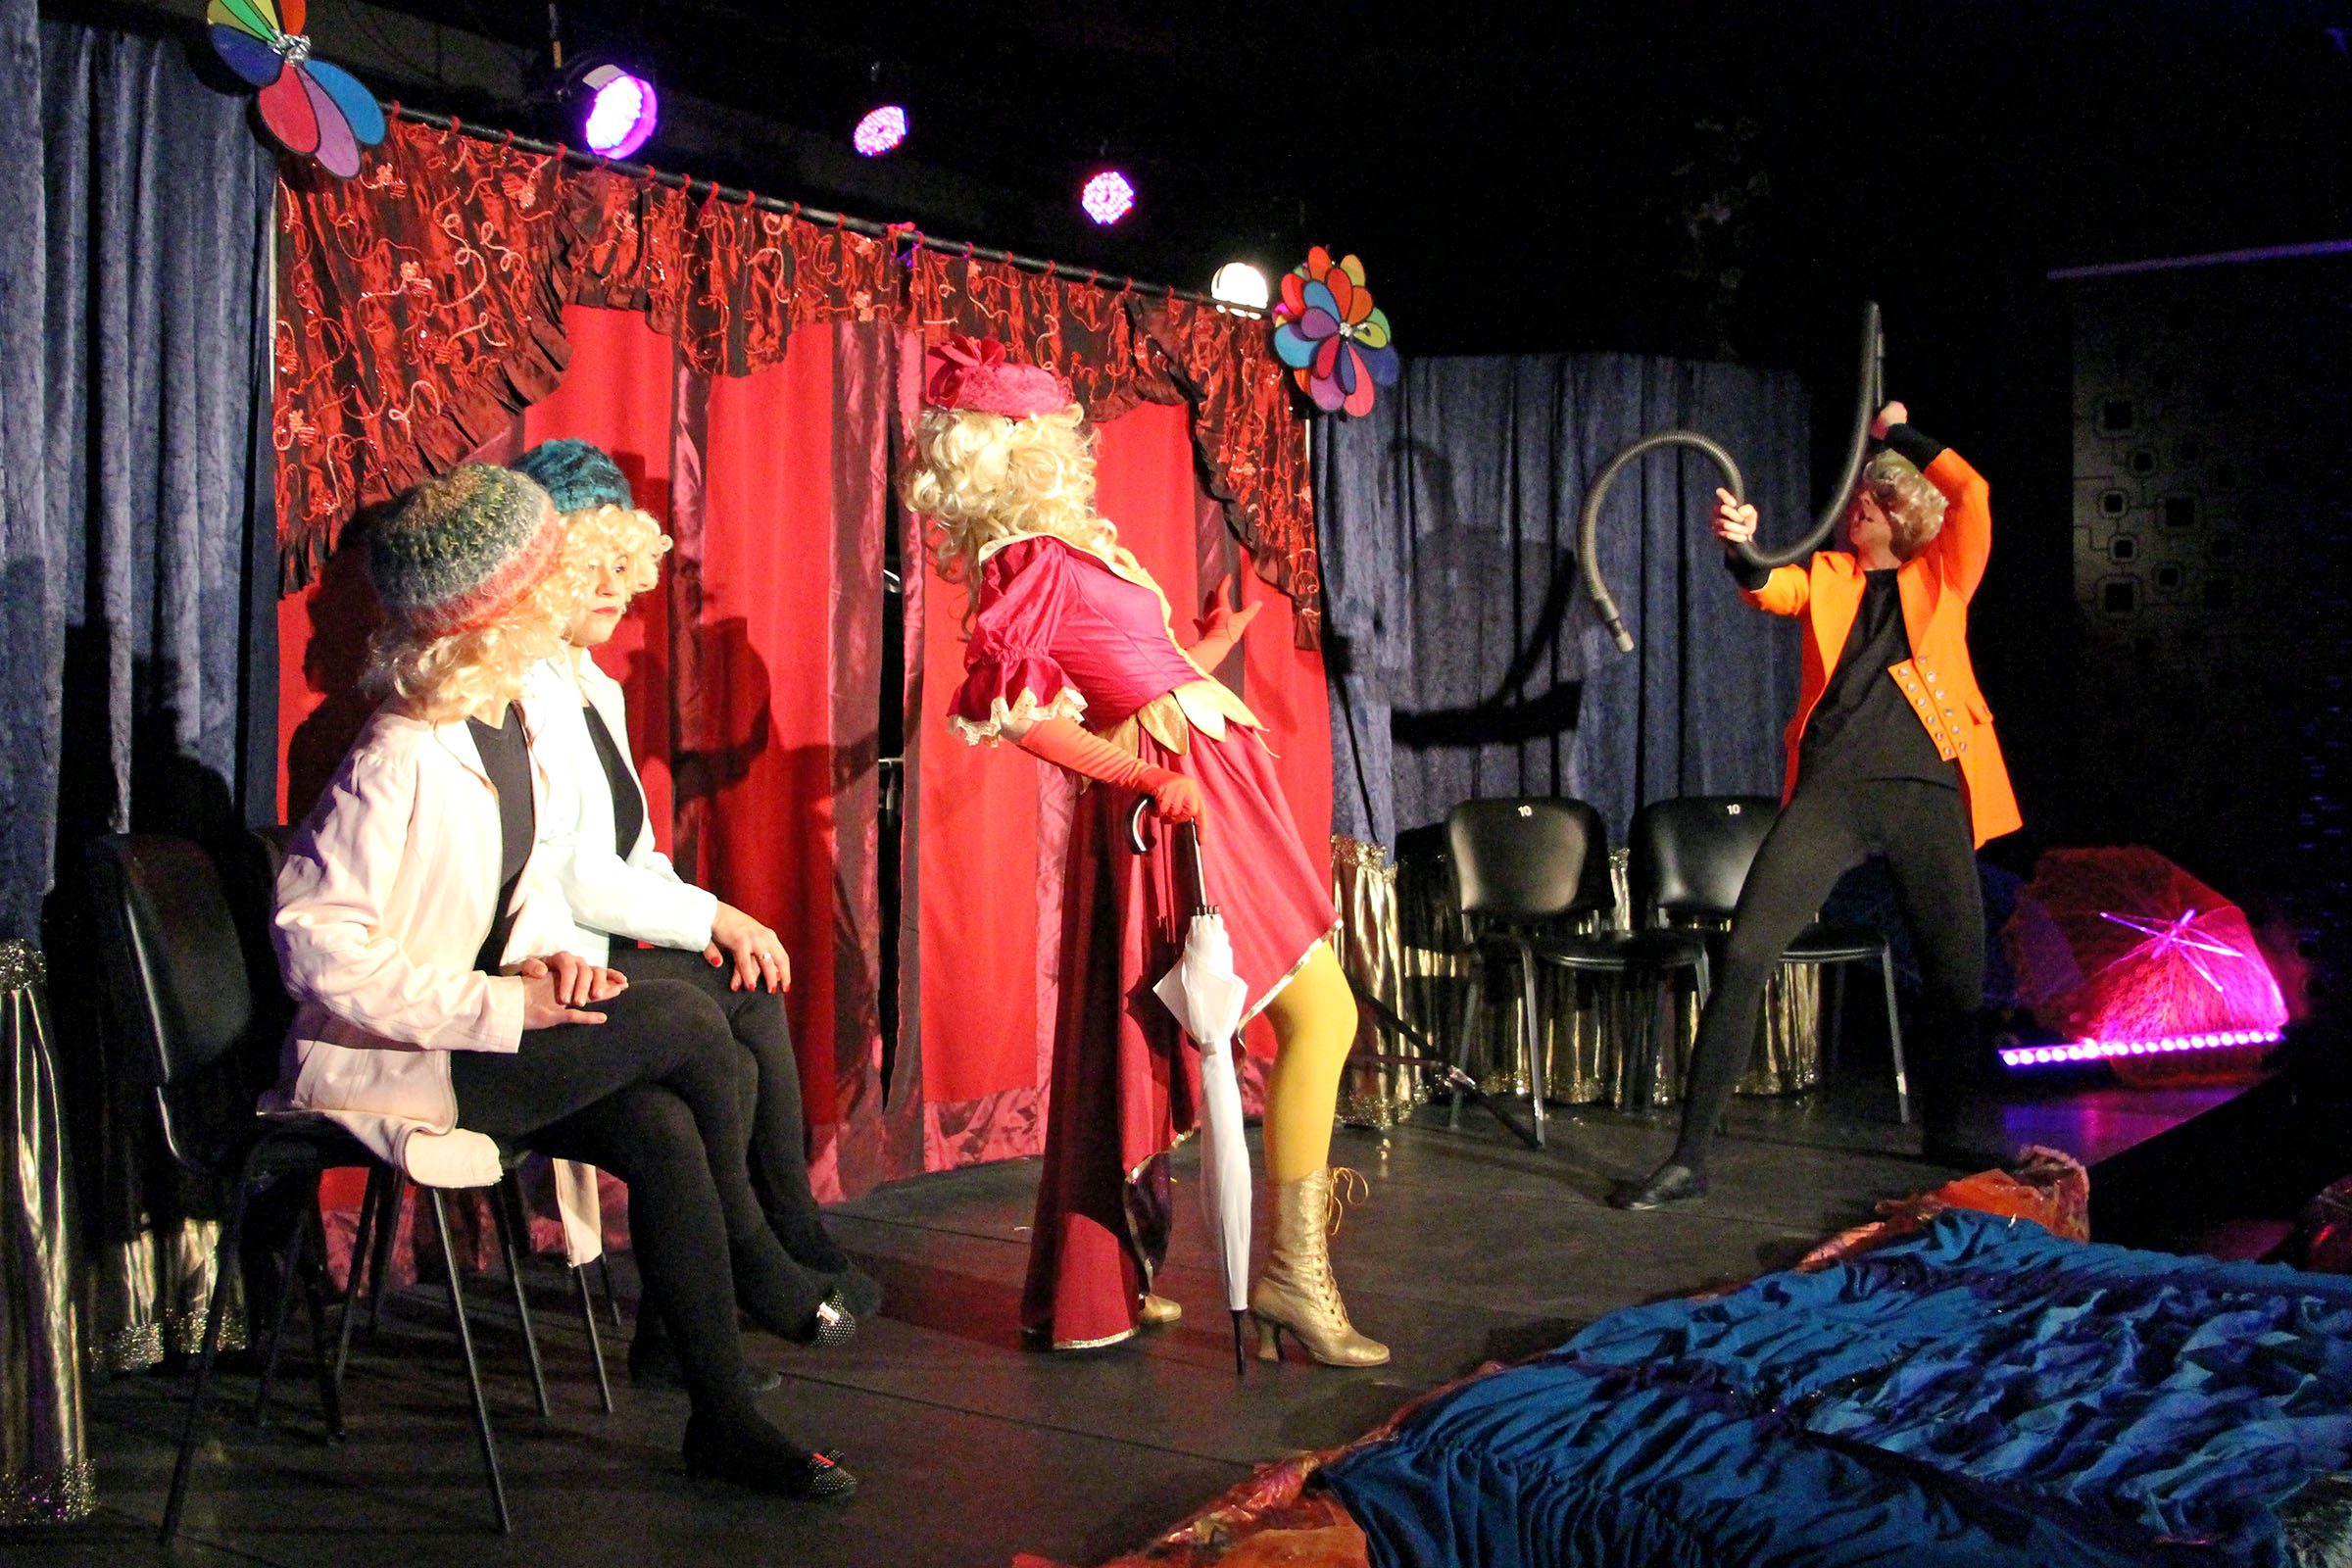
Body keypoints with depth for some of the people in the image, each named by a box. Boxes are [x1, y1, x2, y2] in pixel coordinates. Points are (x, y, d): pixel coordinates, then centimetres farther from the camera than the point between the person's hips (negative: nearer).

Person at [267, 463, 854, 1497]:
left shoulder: (503, 718, 5)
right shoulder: (402, 761, -22)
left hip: (468, 1037, 8)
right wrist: (503, 1006, -26)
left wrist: (546, 951, -4)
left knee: (662, 1128, -16)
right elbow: (316, 945, -25)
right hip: (383, 1064, -8)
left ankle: (724, 1419, -7)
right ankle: (754, 1260, 5)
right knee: (679, 1021, -19)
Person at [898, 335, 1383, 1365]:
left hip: (1203, 780, 9)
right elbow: (1002, 706, -21)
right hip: (1181, 790, -9)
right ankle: (1296, 1275, -3)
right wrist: (1141, 773, -21)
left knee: (1129, 1041, 13)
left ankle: (1094, 1289, 23)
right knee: (1320, 1012, -9)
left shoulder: (1062, 550, 16)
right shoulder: (1033, 560, -11)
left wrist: (1213, 644, 32)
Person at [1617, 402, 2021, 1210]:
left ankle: (1944, 1132, 32)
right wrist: (1742, 548, -25)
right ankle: (1690, 1158, -9)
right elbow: (1770, 590, -4)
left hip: (1928, 788, 1)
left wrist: (1903, 434, 12)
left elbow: (1972, 493, 0)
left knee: (1959, 973, 6)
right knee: (1745, 954, -13)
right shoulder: (1825, 575, 16)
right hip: (1830, 788, -1)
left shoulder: (1943, 575, 15)